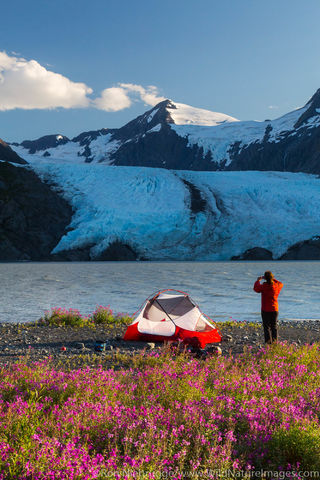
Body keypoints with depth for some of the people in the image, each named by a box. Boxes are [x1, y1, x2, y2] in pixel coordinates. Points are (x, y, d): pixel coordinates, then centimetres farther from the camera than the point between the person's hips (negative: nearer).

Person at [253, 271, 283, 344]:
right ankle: (275, 341, 10)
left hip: (265, 310, -3)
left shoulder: (263, 286, -14)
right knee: (274, 326, 12)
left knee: (267, 327, 2)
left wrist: (258, 281, 22)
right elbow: (281, 284, 22)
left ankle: (268, 341, -4)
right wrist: (272, 279, 25)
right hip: (275, 310, 3)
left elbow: (256, 288, 7)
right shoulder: (277, 285, -4)